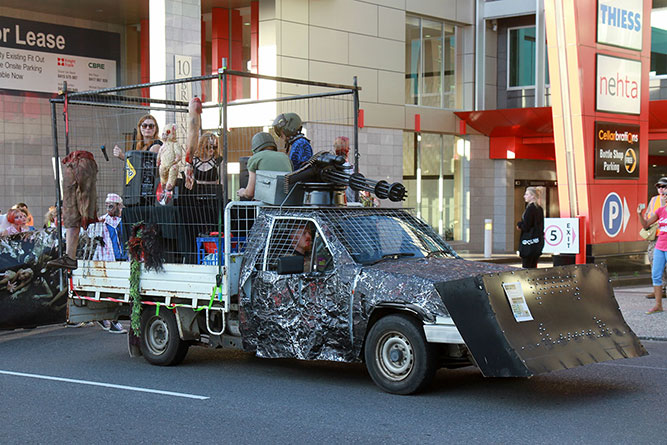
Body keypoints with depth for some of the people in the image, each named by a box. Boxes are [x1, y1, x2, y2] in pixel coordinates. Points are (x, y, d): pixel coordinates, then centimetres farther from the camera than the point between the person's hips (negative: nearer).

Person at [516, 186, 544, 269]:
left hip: (529, 241, -9)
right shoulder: (539, 209, 11)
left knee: (526, 267, -4)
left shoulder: (530, 208, -16)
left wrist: (519, 224, 3)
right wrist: (521, 225, 12)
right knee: (533, 267, 12)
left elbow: (526, 227, -18)